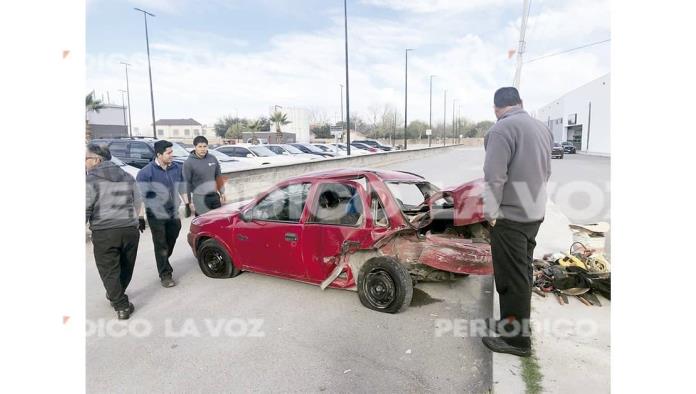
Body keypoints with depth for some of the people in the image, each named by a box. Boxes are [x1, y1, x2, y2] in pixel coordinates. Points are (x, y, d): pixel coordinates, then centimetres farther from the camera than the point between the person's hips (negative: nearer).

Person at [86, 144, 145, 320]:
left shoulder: (91, 180, -8)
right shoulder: (127, 177, 9)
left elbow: (85, 210, -10)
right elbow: (138, 202, 16)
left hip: (104, 233, -5)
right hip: (130, 229, 5)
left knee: (109, 271, 7)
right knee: (126, 267, 19)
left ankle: (122, 306, 8)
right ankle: (116, 296, 39)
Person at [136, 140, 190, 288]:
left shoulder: (177, 168, 0)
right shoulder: (146, 172, -15)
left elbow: (182, 189, 12)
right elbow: (140, 196, -15)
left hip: (174, 214, 5)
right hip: (157, 216, -5)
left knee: (170, 243, 19)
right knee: (161, 245, 2)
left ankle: (164, 263, 45)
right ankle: (165, 275, 14)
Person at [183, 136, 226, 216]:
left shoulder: (213, 159, 5)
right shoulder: (189, 162, -8)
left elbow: (218, 177, 13)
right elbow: (187, 183, -8)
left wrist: (222, 193, 13)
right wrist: (189, 201, -9)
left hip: (214, 196, 5)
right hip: (200, 198, -5)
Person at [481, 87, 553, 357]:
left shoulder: (502, 128, -16)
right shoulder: (542, 128, 11)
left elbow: (495, 176, -22)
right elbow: (546, 171, 17)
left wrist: (491, 211, -13)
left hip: (510, 215, -9)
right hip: (534, 212, 9)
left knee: (511, 277, 0)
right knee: (523, 272, 19)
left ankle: (517, 338, 10)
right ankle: (520, 324, 33)